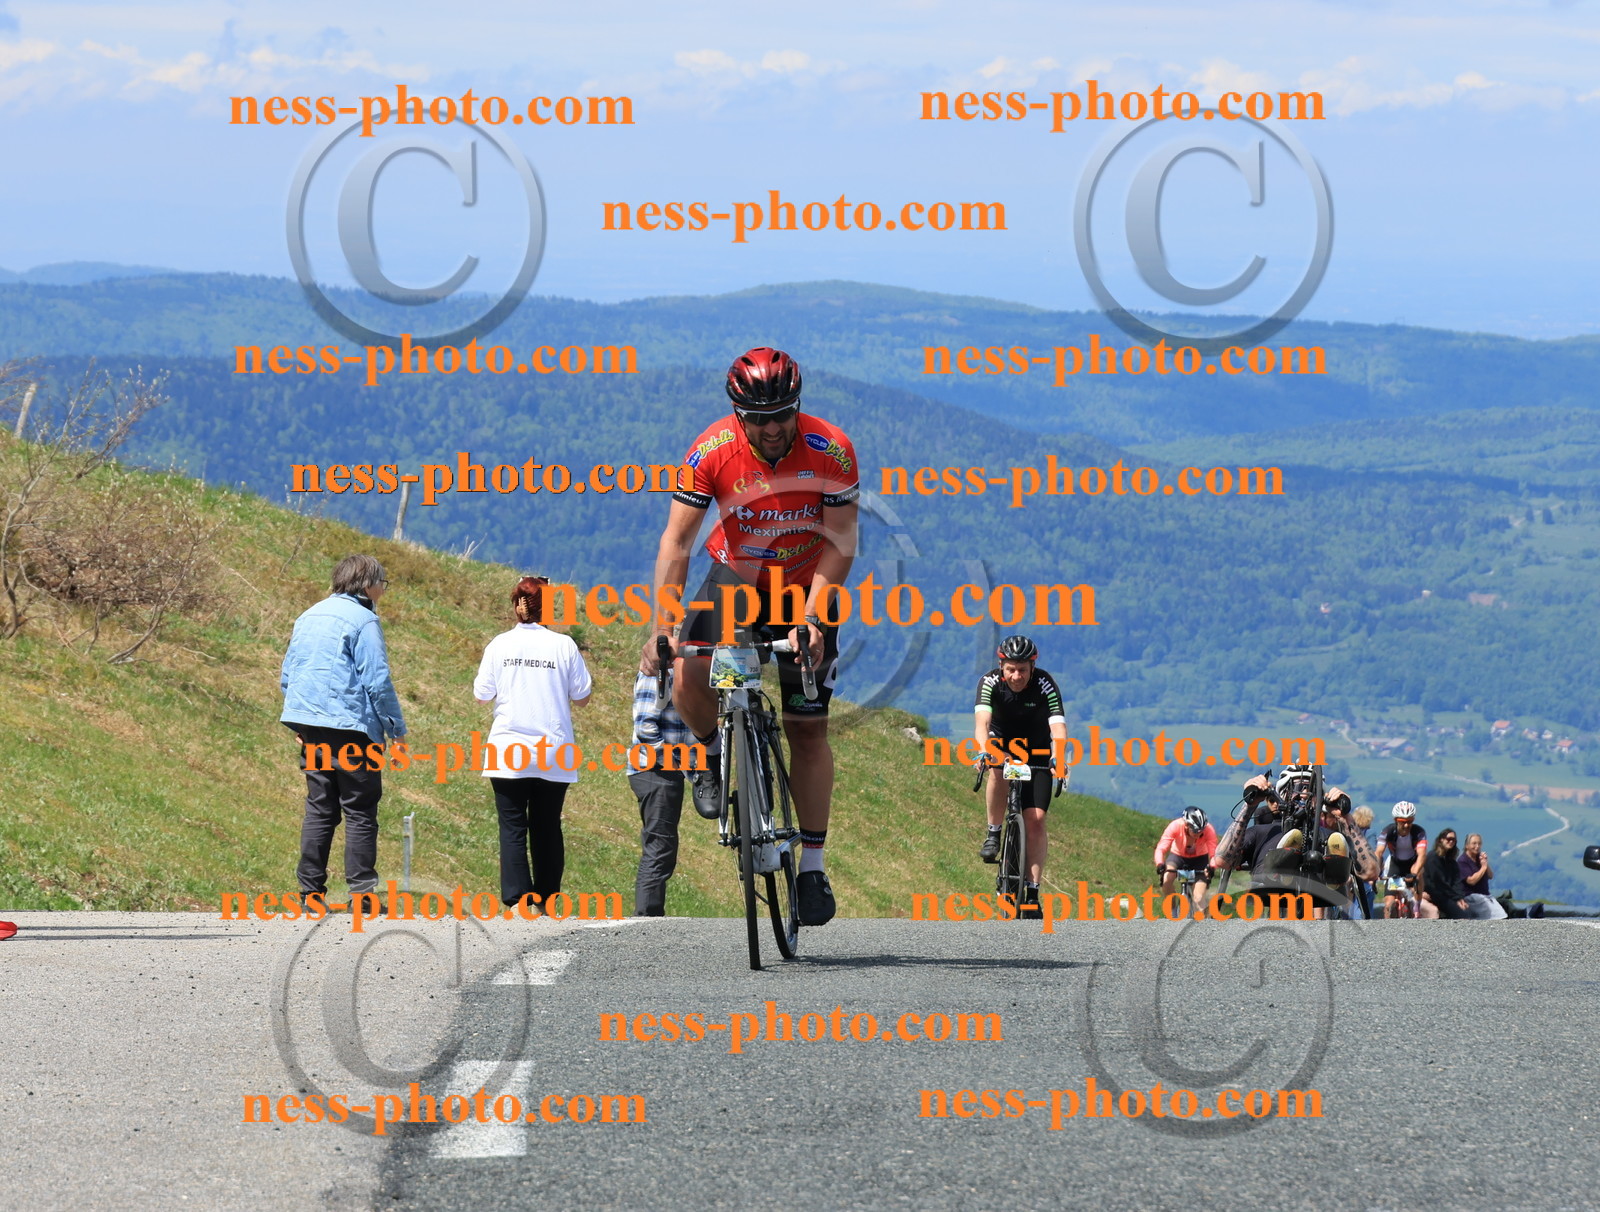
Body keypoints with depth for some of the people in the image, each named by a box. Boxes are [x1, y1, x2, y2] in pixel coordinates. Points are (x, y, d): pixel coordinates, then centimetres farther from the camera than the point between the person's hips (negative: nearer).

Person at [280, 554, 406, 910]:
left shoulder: (308, 617, 16)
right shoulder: (362, 620, -8)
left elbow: (287, 677, 20)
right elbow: (377, 681, -12)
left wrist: (299, 727, 26)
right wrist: (397, 729, -5)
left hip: (311, 730, 7)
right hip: (351, 726, -7)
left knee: (319, 809, 11)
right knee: (360, 811, -4)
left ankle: (311, 889, 8)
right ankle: (361, 890, -9)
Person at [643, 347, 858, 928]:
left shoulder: (831, 450, -24)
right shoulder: (712, 451, -23)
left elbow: (840, 543, -20)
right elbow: (676, 543, -22)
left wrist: (811, 616, -32)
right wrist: (662, 629, -30)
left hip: (807, 590, 0)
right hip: (736, 577, 0)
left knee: (808, 727, -2)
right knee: (689, 679, -27)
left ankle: (812, 864, 7)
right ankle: (713, 753, 7)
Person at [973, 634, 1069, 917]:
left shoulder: (1045, 685, -24)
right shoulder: (990, 683, -22)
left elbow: (1058, 727, -34)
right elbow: (981, 721, -36)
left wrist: (1058, 760, -52)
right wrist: (984, 752, -55)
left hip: (1037, 751, 0)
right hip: (1002, 743, 0)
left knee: (1035, 820, -12)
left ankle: (1032, 891, -6)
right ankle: (993, 834, -18)